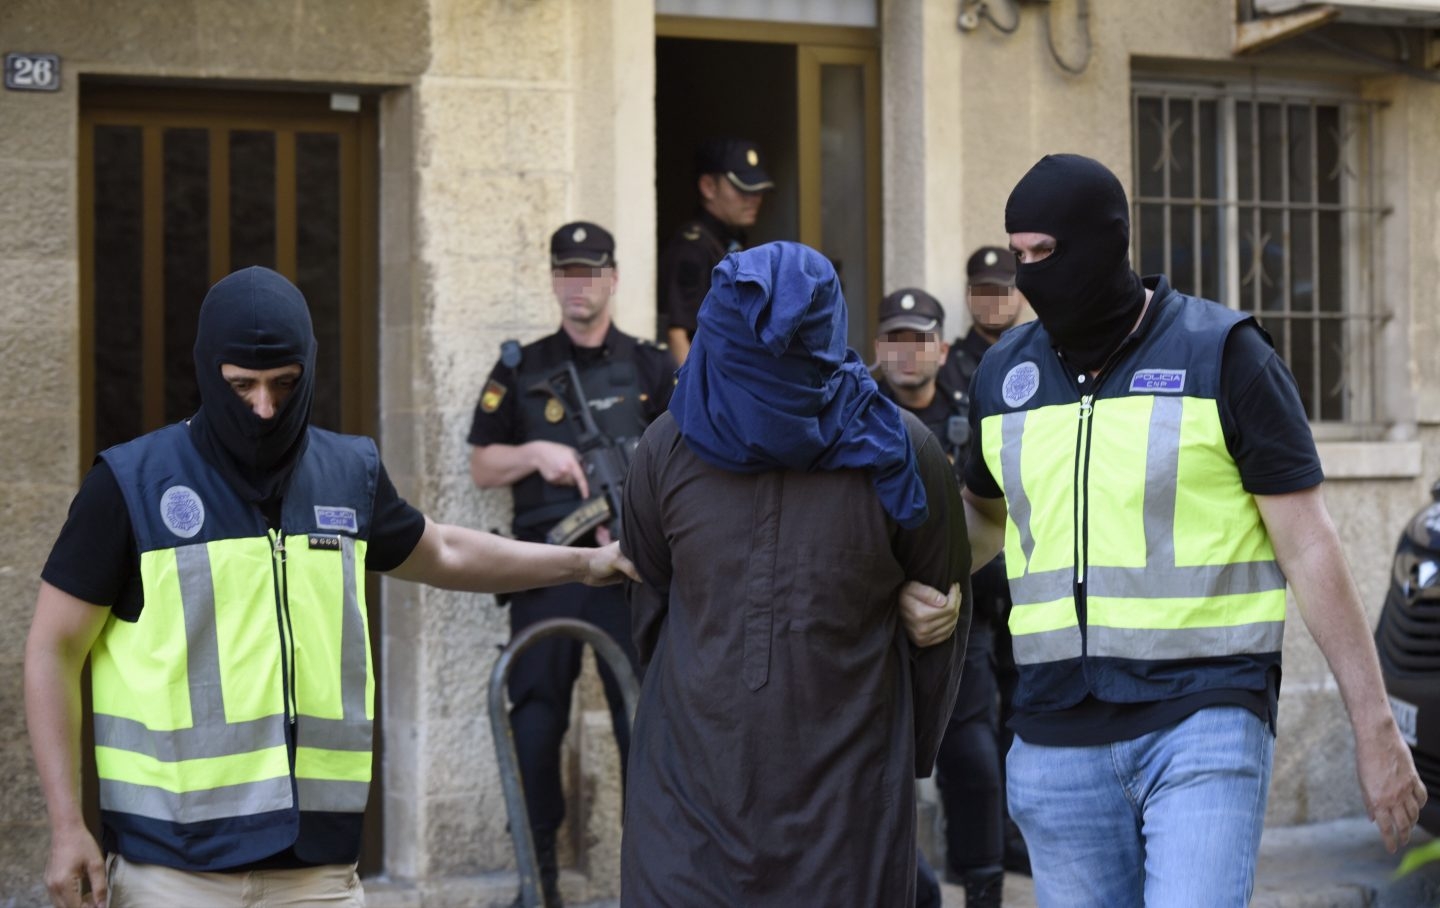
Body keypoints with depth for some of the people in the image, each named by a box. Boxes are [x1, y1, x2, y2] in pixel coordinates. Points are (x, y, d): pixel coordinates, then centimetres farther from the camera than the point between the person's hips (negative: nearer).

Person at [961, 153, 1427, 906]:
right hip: (1057, 737, 5)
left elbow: (1310, 549, -4)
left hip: (1204, 722, -5)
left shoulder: (1224, 354, -4)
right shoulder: (1004, 372, 9)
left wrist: (1374, 729, -6)